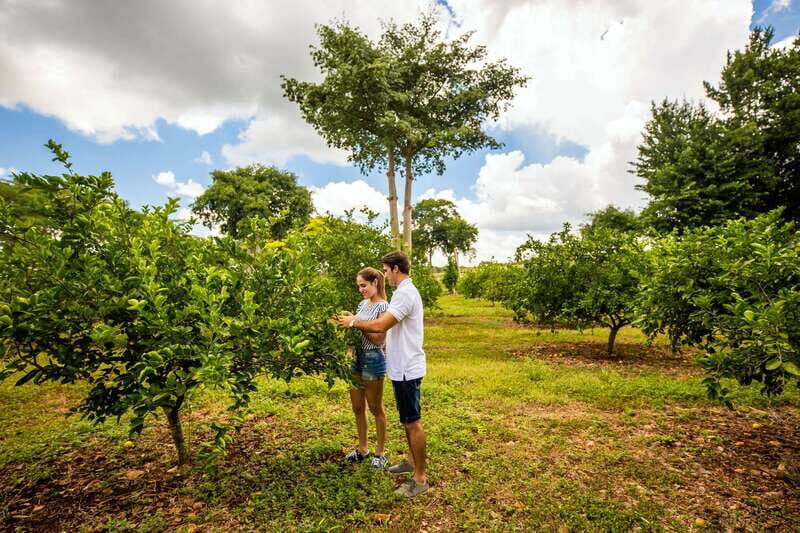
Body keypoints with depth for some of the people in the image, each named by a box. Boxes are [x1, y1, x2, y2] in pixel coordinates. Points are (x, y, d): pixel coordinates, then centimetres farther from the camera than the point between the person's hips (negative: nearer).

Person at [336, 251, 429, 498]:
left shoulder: (405, 293, -22)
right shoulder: (404, 291, 12)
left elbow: (380, 325, -27)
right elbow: (387, 326, 12)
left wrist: (354, 322, -12)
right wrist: (357, 322, 6)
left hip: (407, 369, -10)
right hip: (402, 367, 10)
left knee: (412, 422, 1)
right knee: (408, 420, 22)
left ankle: (420, 478, 14)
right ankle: (412, 460, 39)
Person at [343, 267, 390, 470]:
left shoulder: (383, 307, -13)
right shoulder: (362, 304, 9)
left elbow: (379, 340, -17)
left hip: (373, 360, -7)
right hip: (357, 358, 7)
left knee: (375, 408, 7)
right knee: (358, 408, 16)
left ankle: (380, 452, 24)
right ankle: (362, 448, 33)